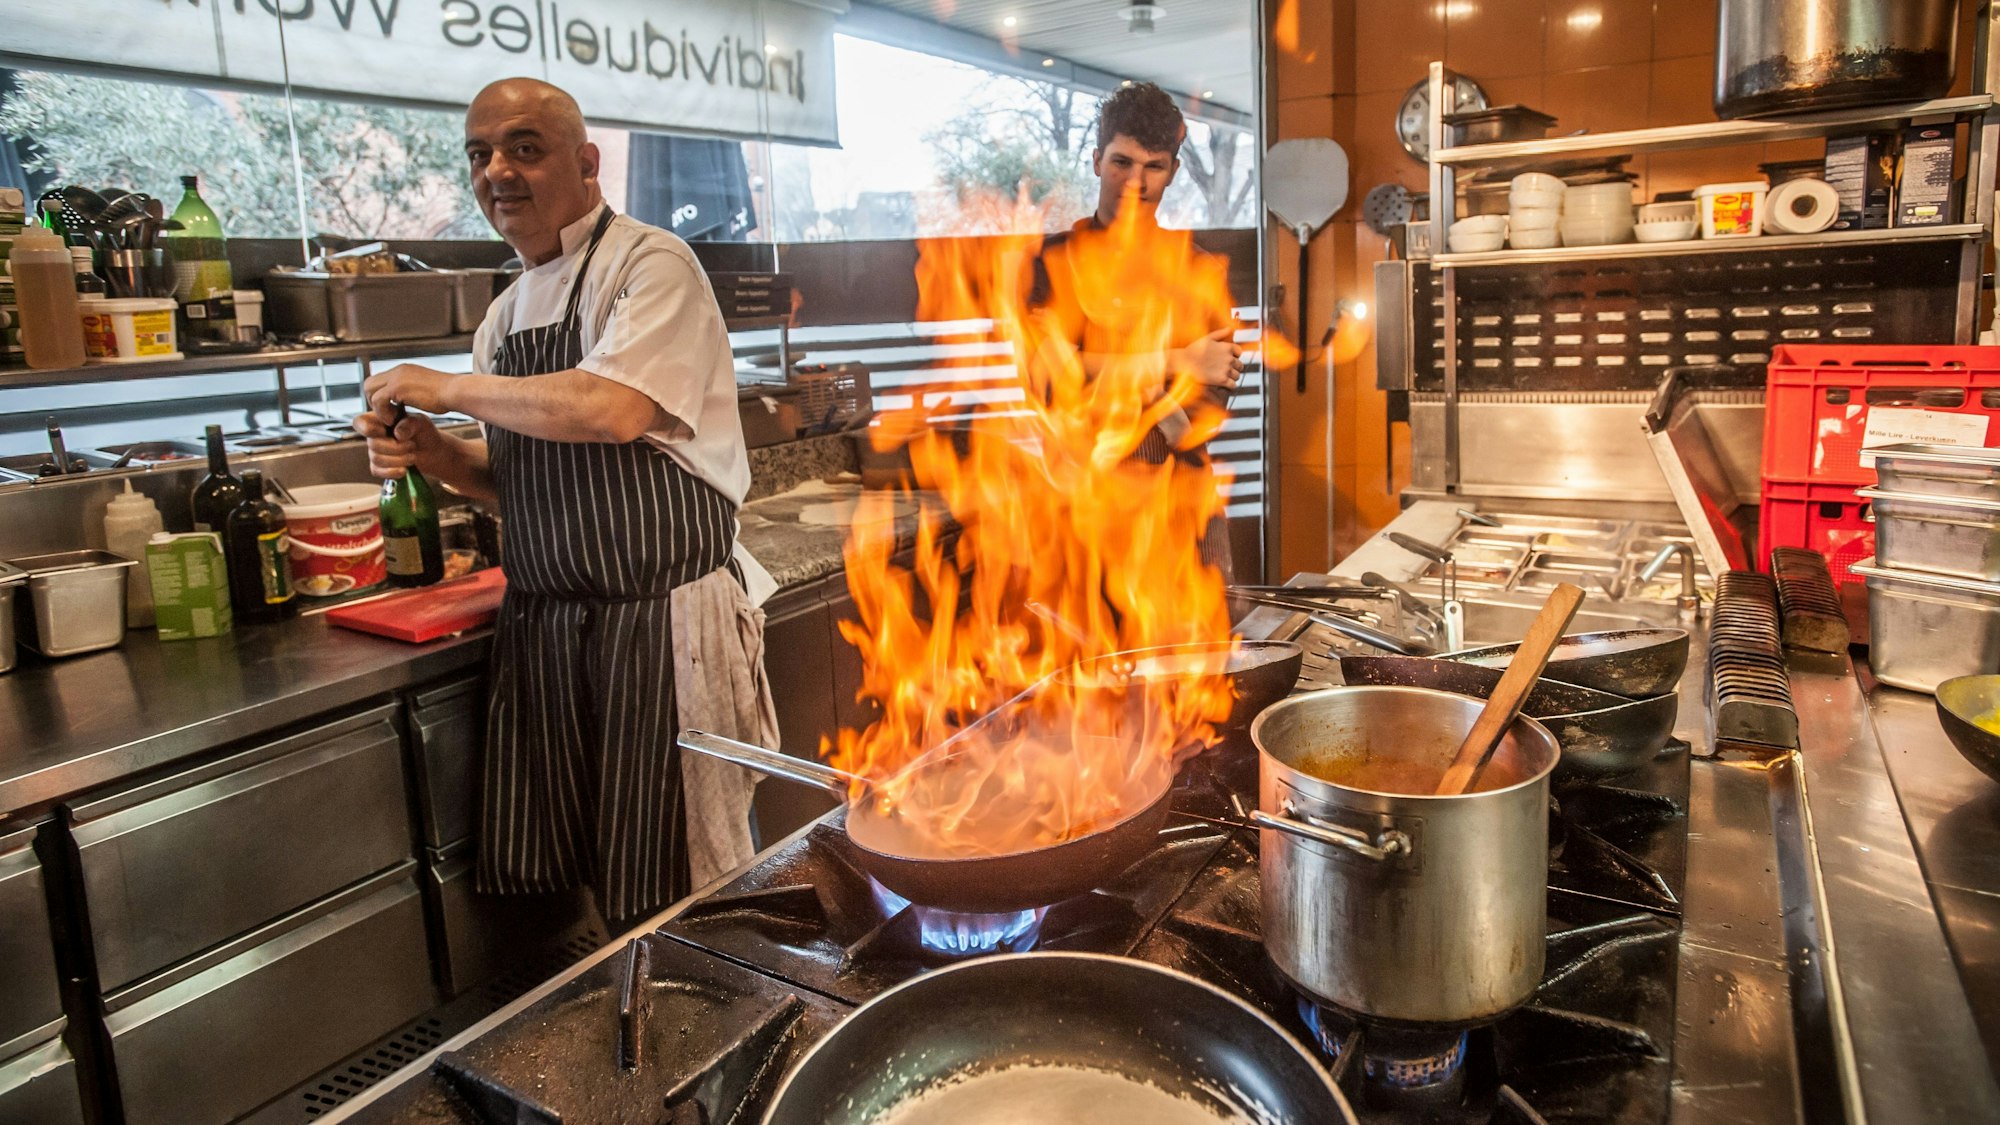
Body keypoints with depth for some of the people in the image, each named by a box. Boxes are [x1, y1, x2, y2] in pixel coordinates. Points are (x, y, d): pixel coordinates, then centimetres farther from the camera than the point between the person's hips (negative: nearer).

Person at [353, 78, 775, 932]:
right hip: (545, 628, 8)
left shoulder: (649, 266, -7)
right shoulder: (504, 316, 17)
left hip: (659, 625, -7)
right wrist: (437, 455, 3)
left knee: (671, 893, 2)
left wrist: (447, 390, -11)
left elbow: (613, 411, -25)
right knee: (555, 876, 14)